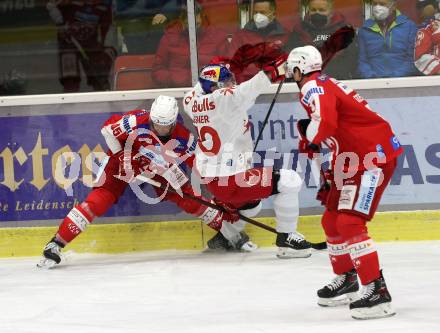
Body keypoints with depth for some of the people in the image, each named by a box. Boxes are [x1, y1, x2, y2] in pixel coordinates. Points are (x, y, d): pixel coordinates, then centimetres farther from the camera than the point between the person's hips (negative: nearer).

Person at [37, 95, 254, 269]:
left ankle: (231, 234, 11)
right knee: (98, 201, -18)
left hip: (157, 169, 3)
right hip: (125, 162, -3)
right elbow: (108, 127, -21)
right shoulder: (137, 122, -32)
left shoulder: (183, 139, -21)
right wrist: (120, 156, -19)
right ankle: (54, 246, -16)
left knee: (188, 198, -6)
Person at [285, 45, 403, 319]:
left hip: (375, 155, -10)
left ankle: (377, 291, -23)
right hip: (355, 158, 10)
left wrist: (308, 135, -10)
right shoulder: (325, 86, 19)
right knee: (332, 221, 18)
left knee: (350, 223, -19)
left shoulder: (313, 87, -12)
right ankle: (346, 279, 35)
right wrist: (331, 176, 25)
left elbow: (325, 122, -32)